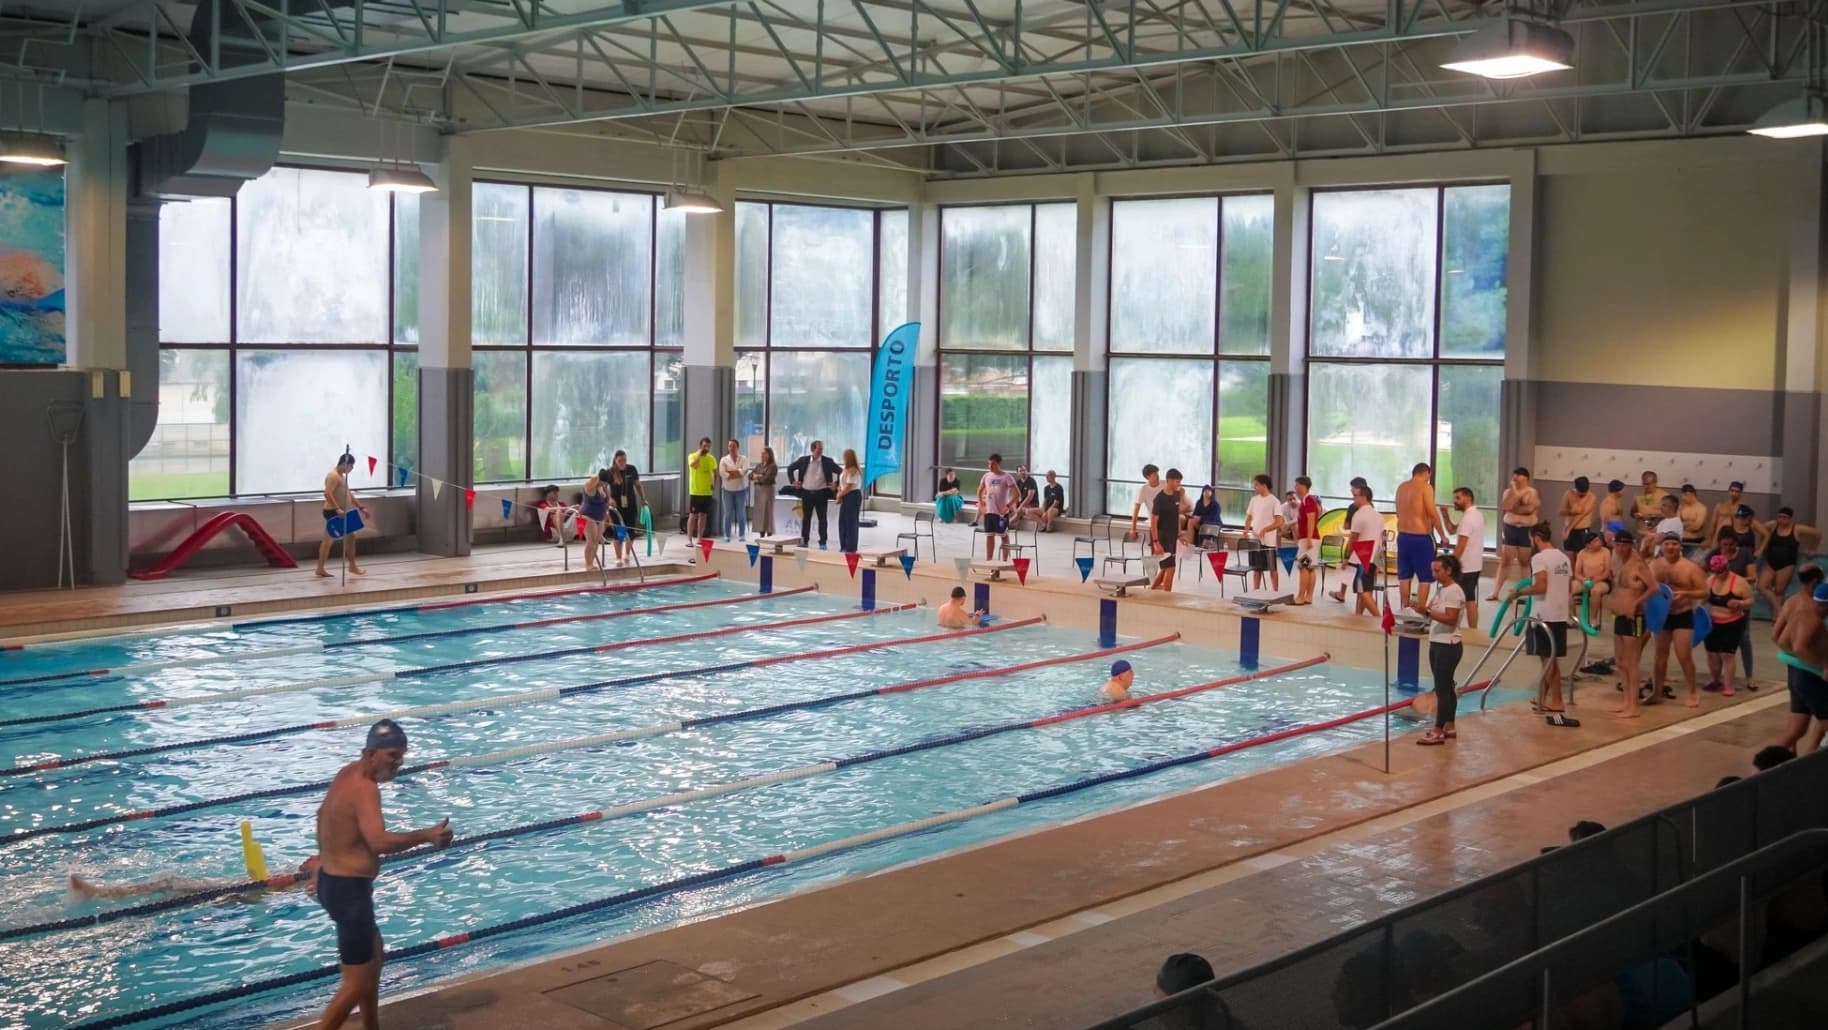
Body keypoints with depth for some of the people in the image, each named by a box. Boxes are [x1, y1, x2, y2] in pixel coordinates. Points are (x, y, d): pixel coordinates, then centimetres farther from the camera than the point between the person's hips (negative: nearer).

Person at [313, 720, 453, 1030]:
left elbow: (323, 814, 26)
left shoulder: (349, 773, 8)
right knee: (358, 982, -5)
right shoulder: (365, 788, -24)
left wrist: (326, 858, 37)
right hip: (349, 889, -11)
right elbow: (379, 842, -40)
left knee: (373, 956, 27)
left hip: (333, 880, 11)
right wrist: (426, 835, -32)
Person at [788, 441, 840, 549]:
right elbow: (790, 468, 13)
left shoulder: (828, 462, -4)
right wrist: (793, 481, 6)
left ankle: (822, 542, 2)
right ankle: (804, 541, 16)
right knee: (806, 518, 8)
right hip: (806, 493, 2)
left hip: (821, 494, -1)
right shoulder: (803, 460, 0)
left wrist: (836, 483, -4)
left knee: (822, 519, -2)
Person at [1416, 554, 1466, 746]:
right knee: (1445, 687, 14)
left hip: (1448, 646, -9)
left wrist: (1428, 611, -26)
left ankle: (1438, 732, -7)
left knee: (1442, 688, -8)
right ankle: (1449, 727, 21)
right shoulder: (1442, 590, 13)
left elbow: (1450, 619, -22)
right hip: (1436, 644, 9)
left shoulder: (1454, 591, -15)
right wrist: (1425, 610, -5)